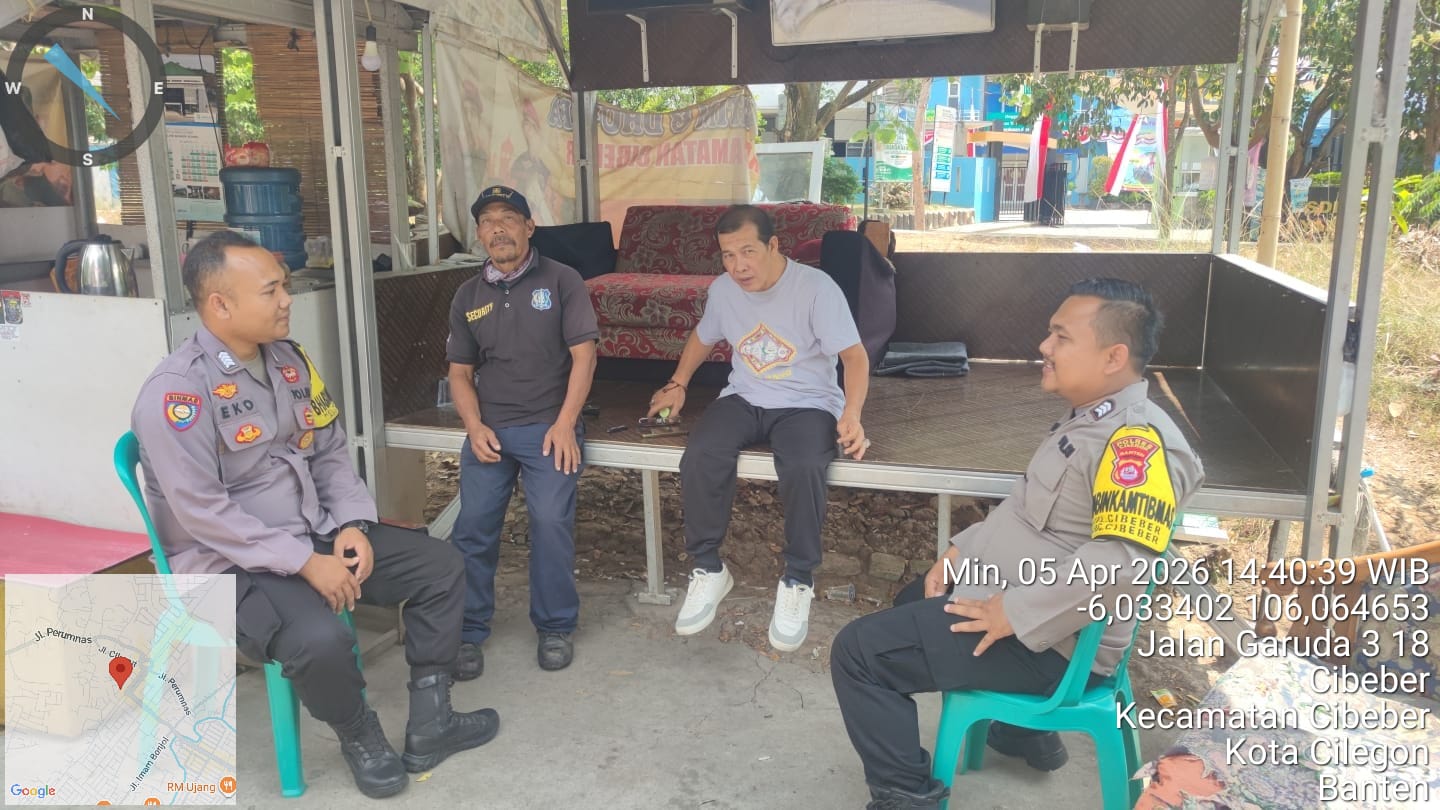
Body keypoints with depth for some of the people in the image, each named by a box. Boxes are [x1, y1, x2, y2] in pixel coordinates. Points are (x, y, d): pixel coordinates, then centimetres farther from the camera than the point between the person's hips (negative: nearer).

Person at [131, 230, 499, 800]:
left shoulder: (289, 360, 4)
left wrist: (351, 525, -7)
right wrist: (304, 562, -24)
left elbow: (331, 452, 10)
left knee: (439, 566, 1)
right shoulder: (175, 393, -20)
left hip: (317, 535, 8)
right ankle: (359, 737, 0)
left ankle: (428, 724, 10)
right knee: (319, 638, -35)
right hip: (230, 565, -8)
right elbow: (203, 513, -24)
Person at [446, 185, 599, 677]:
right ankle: (469, 630, 11)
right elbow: (460, 371, 14)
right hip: (488, 429, 3)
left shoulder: (561, 281, 1)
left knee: (551, 521, -17)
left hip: (548, 427, -3)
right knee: (473, 526, -7)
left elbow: (583, 355, -4)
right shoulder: (468, 296, 13)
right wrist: (475, 427, -3)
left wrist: (564, 424, -12)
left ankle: (556, 627, 3)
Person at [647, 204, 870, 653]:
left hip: (807, 403, -4)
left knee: (803, 467, -36)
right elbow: (702, 336, 24)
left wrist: (851, 414, -31)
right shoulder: (722, 289, 3)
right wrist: (677, 385, 16)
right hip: (744, 398, 4)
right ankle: (708, 569, -8)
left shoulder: (816, 287, -13)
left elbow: (854, 354, -16)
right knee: (699, 457, -27)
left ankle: (798, 581, -15)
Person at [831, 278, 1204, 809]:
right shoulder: (1092, 417, 9)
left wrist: (1014, 615, -28)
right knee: (917, 602, 34)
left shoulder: (1136, 439, -25)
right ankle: (1024, 730, 35)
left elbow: (1121, 564, -36)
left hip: (1049, 639, -11)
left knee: (859, 650, -14)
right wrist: (962, 551, 8)